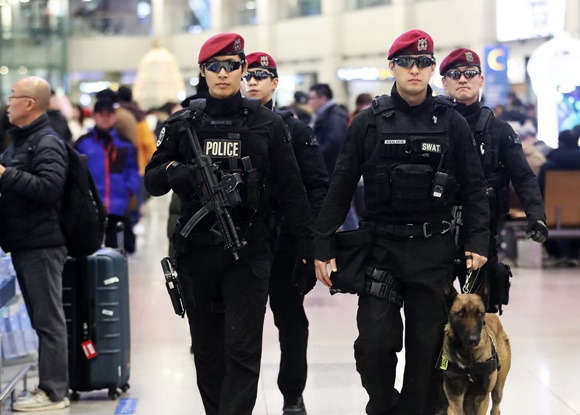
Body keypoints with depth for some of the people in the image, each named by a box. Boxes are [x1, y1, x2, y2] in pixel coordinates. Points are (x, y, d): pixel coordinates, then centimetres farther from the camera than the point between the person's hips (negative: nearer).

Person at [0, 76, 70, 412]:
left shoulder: (47, 143, -11)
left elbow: (49, 186, -24)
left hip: (42, 245, -9)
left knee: (48, 319, -6)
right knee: (42, 319, 12)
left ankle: (54, 393, -3)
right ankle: (52, 386, 17)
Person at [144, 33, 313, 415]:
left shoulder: (268, 125, 4)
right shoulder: (182, 124, 8)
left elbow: (291, 189, 5)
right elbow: (152, 180, 10)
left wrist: (307, 240, 1)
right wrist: (172, 171, -12)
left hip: (248, 252, -2)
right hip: (197, 253, 2)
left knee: (243, 350, -7)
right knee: (207, 350, 11)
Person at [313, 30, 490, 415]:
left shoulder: (452, 123, 4)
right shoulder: (369, 122, 2)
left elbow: (474, 188, 6)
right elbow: (341, 188, 3)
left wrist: (478, 241, -5)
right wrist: (324, 247, -1)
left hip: (434, 251, 1)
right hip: (381, 249, -1)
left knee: (427, 346, 5)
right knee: (375, 342, -7)